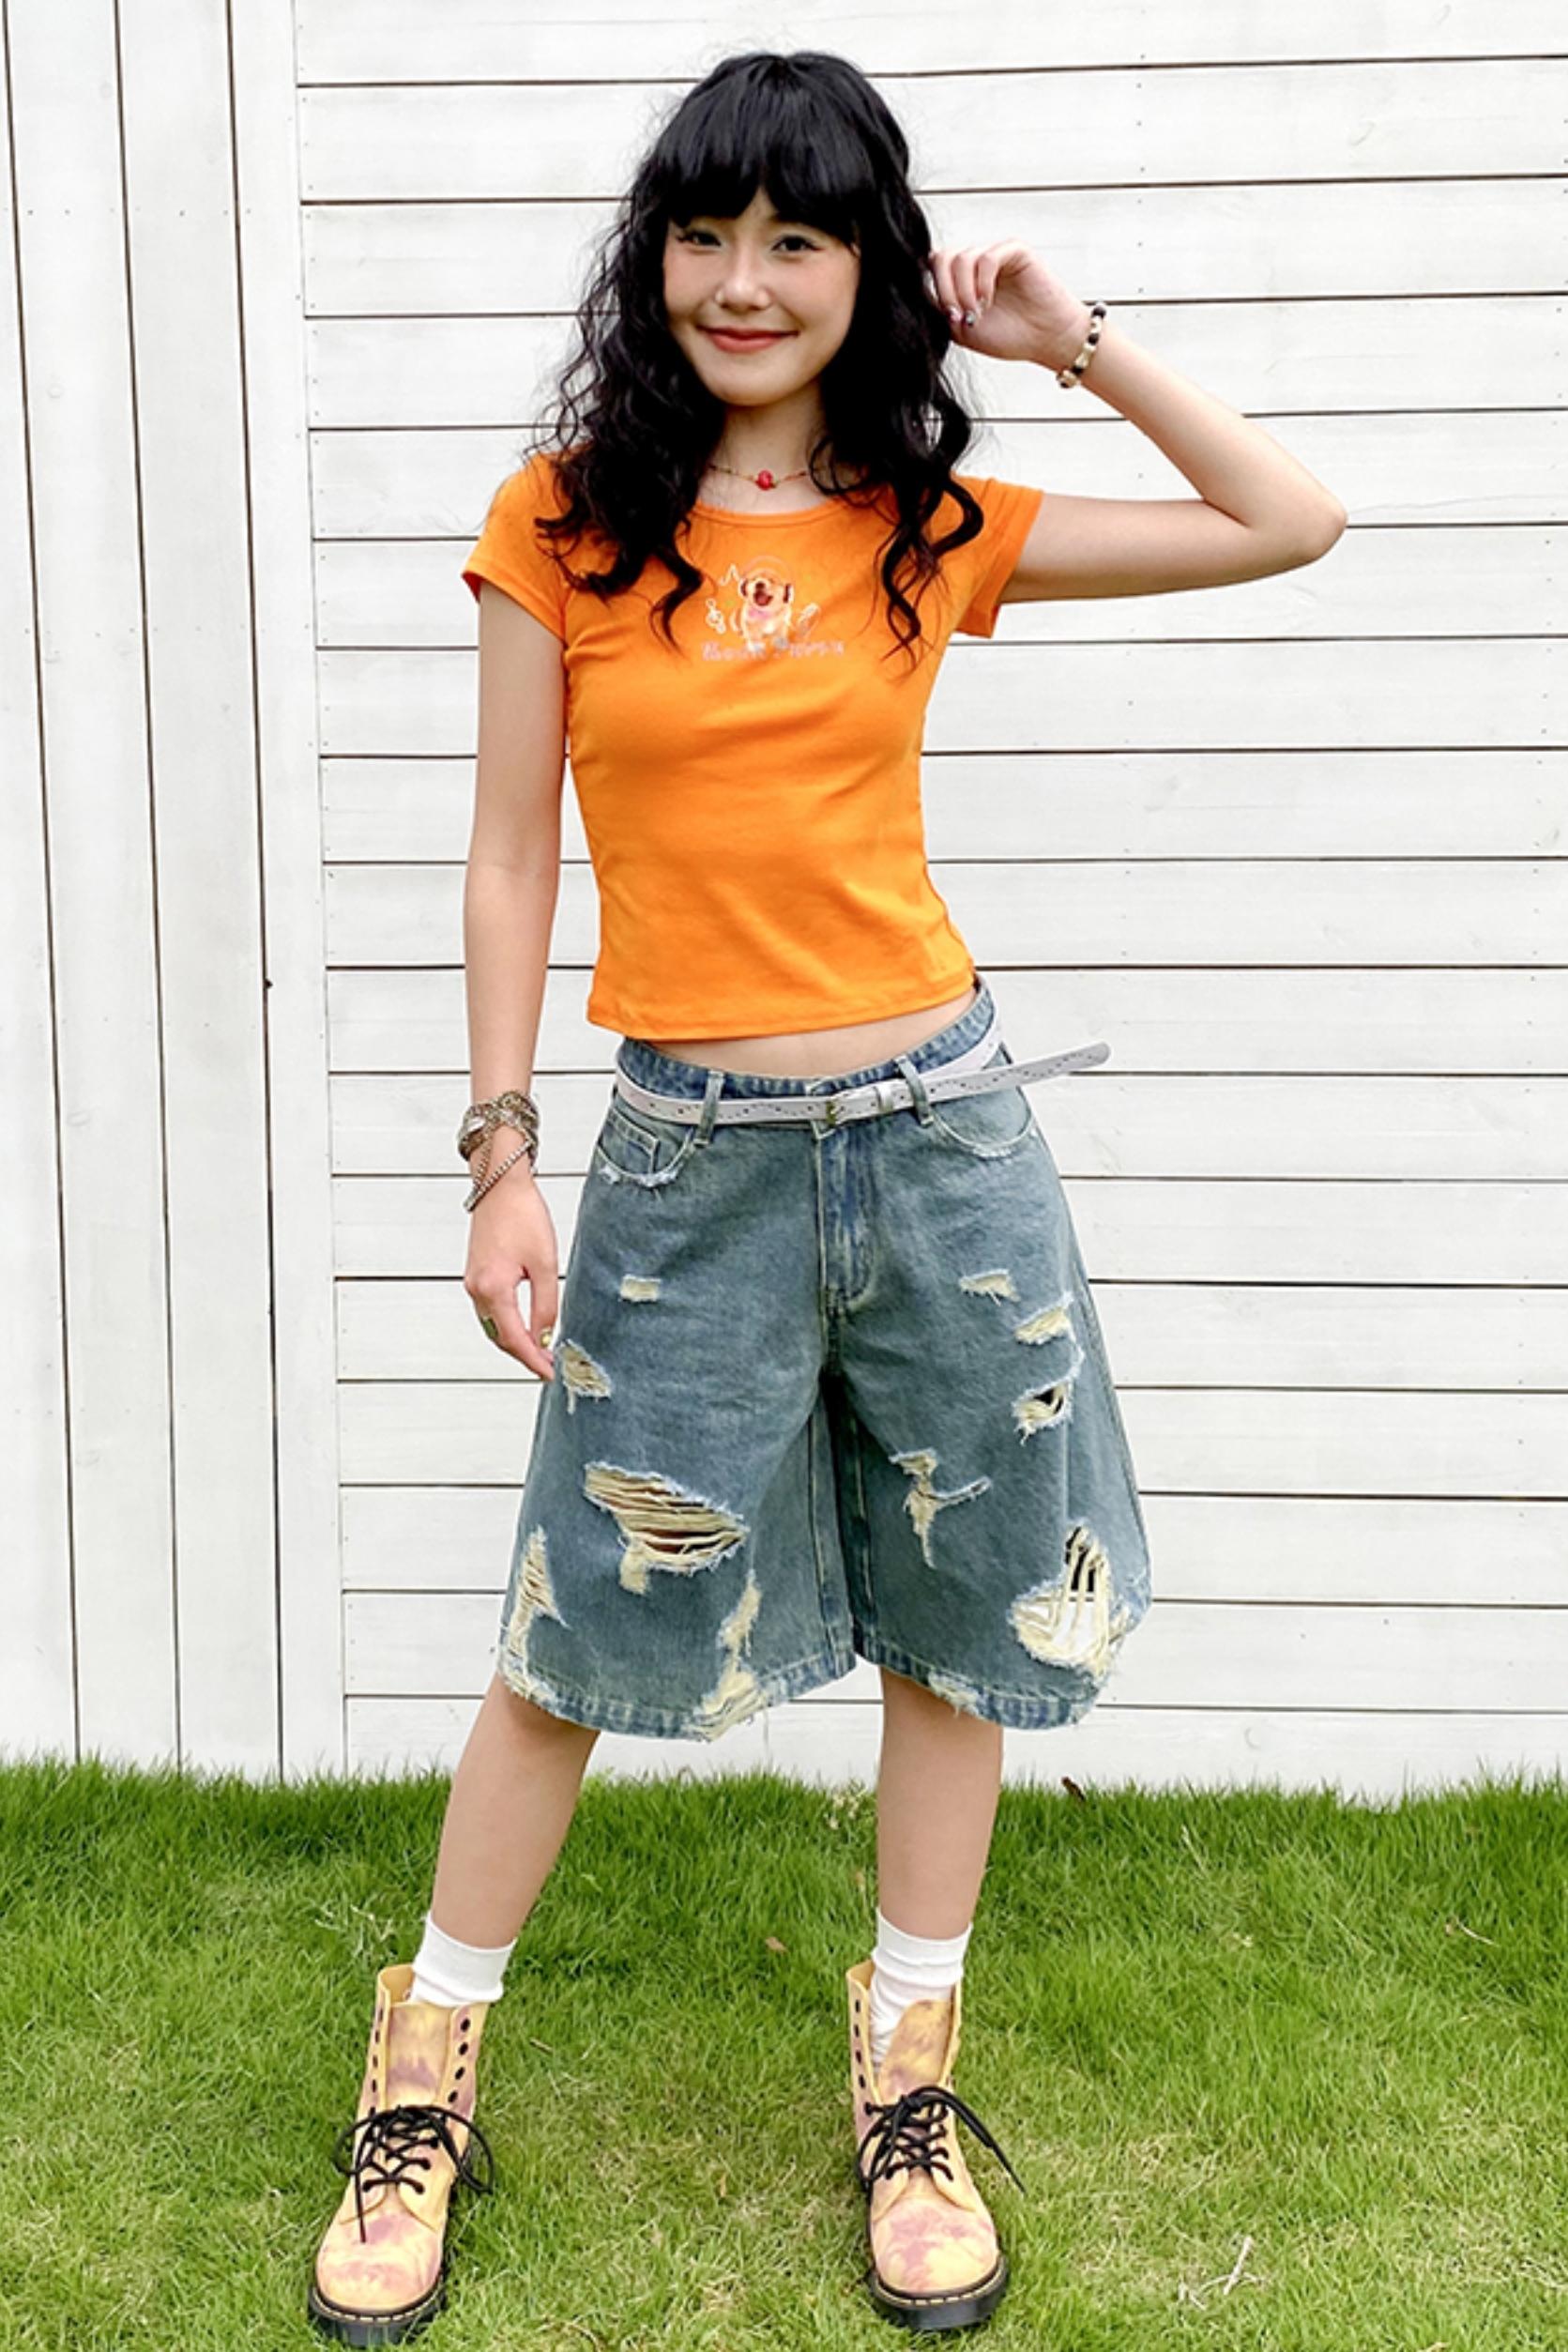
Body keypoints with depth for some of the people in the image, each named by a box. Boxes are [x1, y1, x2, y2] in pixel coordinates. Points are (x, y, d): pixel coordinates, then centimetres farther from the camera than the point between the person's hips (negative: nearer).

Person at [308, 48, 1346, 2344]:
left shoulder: (931, 526, 4)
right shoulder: (568, 520, 0)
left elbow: (1293, 525, 7)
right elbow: (511, 856, 0)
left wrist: (1078, 341, 3)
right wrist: (501, 1157, -4)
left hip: (941, 1131, 2)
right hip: (690, 1152, -2)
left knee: (958, 1619, 12)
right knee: (580, 1638, 8)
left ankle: (909, 2074, 33)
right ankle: (425, 2075, 29)